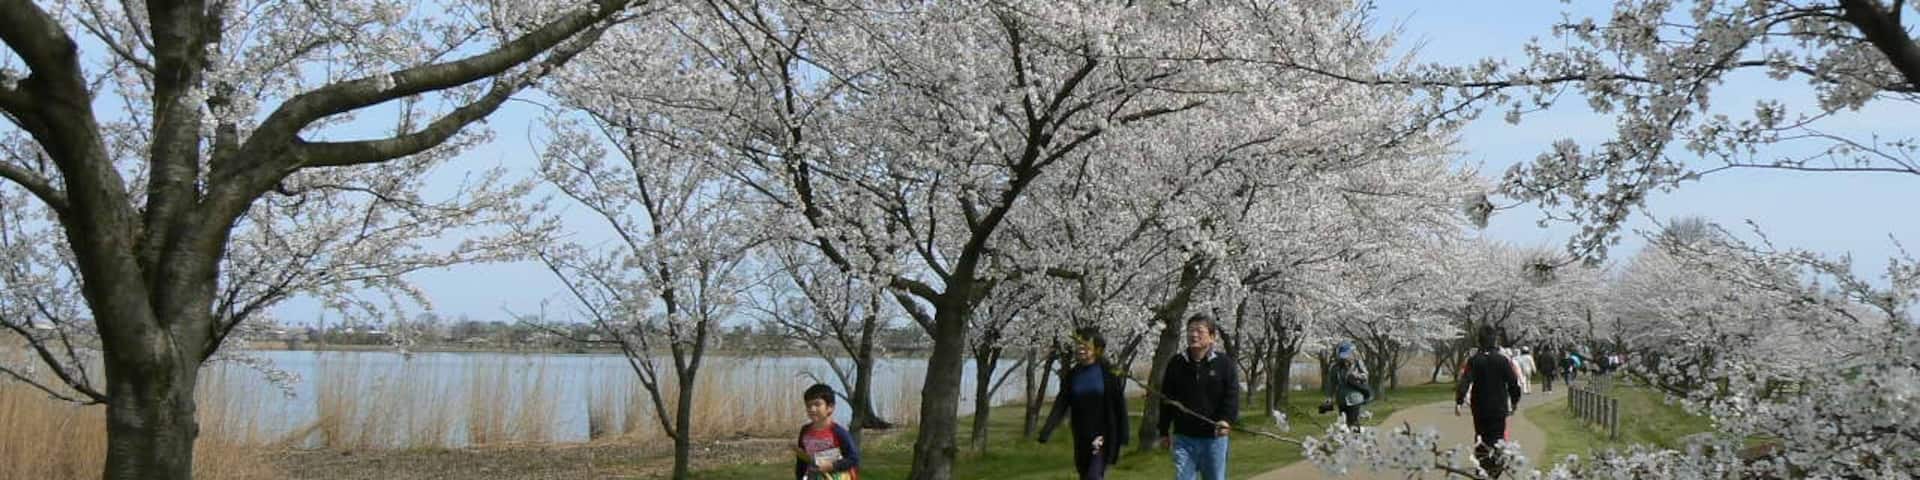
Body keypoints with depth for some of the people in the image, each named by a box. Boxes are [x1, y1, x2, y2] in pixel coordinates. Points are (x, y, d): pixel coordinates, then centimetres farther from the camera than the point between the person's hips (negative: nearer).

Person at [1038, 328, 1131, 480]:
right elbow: (1061, 405, -3)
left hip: (1105, 435, -5)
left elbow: (1120, 405, -5)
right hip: (1082, 437, 5)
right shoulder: (1072, 375, 3)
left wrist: (1122, 438, -6)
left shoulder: (1109, 373, -8)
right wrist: (1046, 430, -16)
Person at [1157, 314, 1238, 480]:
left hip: (1214, 437, -1)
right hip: (1183, 437, 1)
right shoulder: (1176, 364, 4)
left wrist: (1227, 420, -27)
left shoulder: (1224, 363, -2)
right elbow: (1166, 399, 9)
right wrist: (1163, 430, 9)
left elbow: (1232, 396, -9)